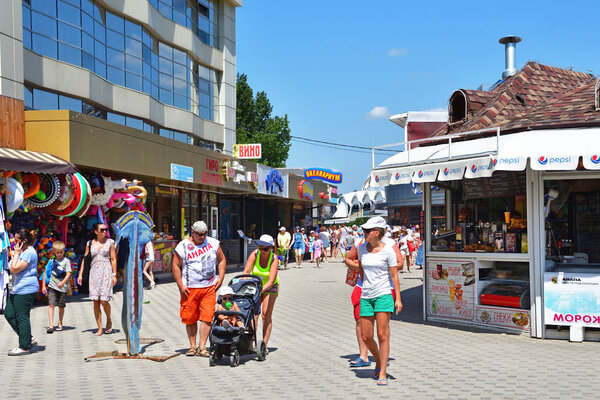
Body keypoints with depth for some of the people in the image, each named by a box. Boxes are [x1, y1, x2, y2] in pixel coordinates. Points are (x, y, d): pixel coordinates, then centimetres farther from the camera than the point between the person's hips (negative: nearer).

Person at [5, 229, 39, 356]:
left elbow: (14, 268, -21)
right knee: (9, 314, 10)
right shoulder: (22, 252, 19)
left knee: (22, 317, -5)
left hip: (25, 290, -11)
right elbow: (12, 269, 27)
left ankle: (25, 347, 4)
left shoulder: (29, 253, -15)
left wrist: (16, 254, -14)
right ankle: (29, 338, 18)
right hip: (16, 290, 11)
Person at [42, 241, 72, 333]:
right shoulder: (51, 261, 7)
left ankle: (60, 324, 25)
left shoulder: (66, 261, 0)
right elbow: (46, 273, 12)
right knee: (51, 305, -10)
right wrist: (43, 286, 8)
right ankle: (51, 325, -13)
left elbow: (68, 274, -7)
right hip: (52, 286, 1)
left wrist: (63, 282, -22)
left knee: (61, 306, 9)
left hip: (62, 287, -1)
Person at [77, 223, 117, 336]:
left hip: (106, 272, -2)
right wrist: (80, 274, 6)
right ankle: (99, 328, 6)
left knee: (104, 301, -10)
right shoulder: (90, 243, 10)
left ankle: (109, 321, 18)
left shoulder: (110, 242, 4)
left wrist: (114, 275, -4)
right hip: (94, 272, 2)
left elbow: (113, 259, 2)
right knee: (96, 301, -1)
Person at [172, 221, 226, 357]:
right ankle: (192, 346, 19)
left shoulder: (213, 243, 6)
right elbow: (176, 266, 0)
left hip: (209, 287, 1)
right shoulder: (183, 246, -2)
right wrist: (181, 286, -6)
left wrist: (220, 278, 5)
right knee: (190, 319, 5)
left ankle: (202, 347, -2)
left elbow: (222, 260, 16)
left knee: (207, 317, -6)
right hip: (189, 288, -1)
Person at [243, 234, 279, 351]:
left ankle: (264, 345, -2)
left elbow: (271, 281, -32)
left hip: (269, 287, -2)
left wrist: (261, 290, -45)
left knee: (266, 315, -8)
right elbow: (246, 272, -26)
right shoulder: (254, 254, -19)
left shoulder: (274, 259, -24)